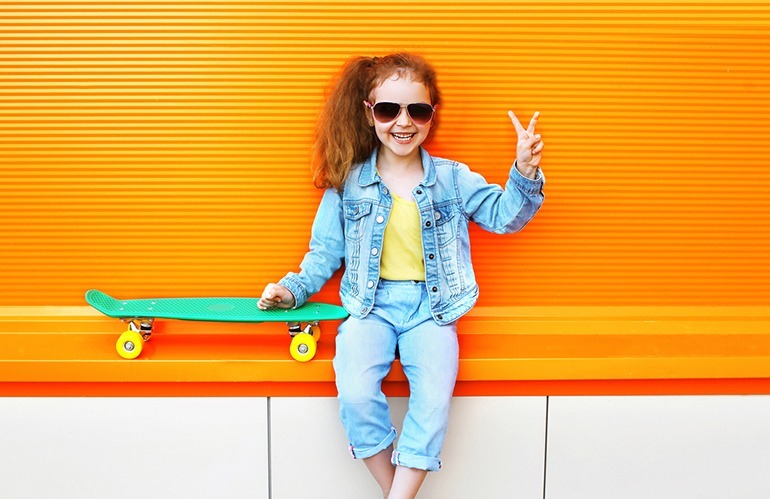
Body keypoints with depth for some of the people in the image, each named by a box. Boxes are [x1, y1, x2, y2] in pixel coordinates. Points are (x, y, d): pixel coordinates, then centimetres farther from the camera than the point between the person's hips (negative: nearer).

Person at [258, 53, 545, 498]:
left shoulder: (453, 179, 6)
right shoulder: (349, 183, 5)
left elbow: (504, 215, 6)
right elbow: (326, 250, 11)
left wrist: (525, 174, -11)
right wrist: (294, 289, -2)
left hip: (432, 306, 0)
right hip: (370, 305, 0)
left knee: (434, 402, -22)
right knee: (356, 395, -24)